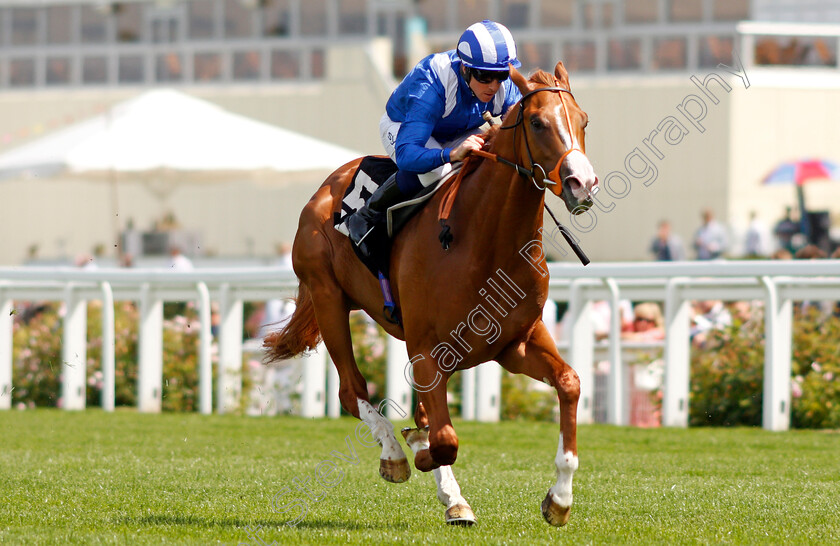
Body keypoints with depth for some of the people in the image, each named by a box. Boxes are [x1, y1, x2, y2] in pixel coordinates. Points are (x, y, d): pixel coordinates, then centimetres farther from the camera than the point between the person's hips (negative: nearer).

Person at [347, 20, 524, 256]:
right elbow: (406, 155, -49)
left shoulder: (507, 87, -26)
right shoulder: (430, 86, -43)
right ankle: (366, 218, -16)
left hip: (458, 135, 5)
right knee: (435, 170, -39)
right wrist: (451, 154, -68)